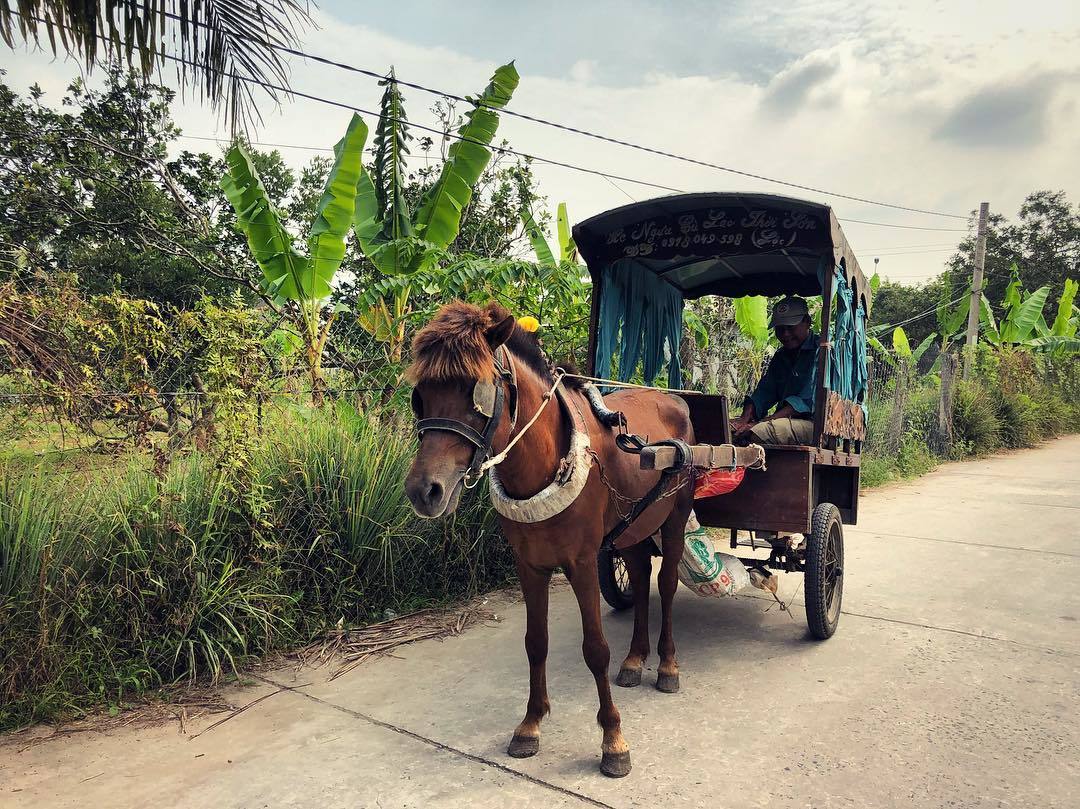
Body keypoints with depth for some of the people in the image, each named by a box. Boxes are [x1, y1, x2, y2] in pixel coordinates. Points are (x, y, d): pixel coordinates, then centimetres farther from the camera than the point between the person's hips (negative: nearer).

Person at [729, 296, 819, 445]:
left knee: (755, 433, -34)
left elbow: (808, 400, -17)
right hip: (787, 420, 8)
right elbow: (764, 391, 12)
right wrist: (745, 419, -10)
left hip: (813, 423, -8)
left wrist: (761, 423, -25)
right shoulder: (781, 356, 20)